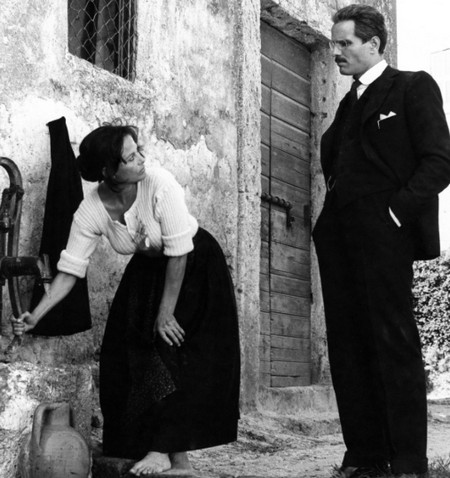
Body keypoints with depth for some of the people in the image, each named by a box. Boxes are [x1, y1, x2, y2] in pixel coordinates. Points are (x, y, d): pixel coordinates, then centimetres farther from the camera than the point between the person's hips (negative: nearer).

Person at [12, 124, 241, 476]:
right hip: (149, 270, 4)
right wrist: (36, 315, -24)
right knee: (133, 357, -3)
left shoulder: (160, 184, -29)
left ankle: (165, 449, -7)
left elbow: (179, 253, -25)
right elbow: (70, 270, -14)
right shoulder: (91, 211, -18)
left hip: (196, 265, -4)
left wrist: (167, 312, -21)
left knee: (175, 351, -14)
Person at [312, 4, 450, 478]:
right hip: (339, 238, 7)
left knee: (394, 345, -6)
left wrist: (397, 210, -13)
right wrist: (330, 217, 8)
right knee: (348, 347, 5)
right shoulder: (348, 103, 24)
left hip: (382, 235, -7)